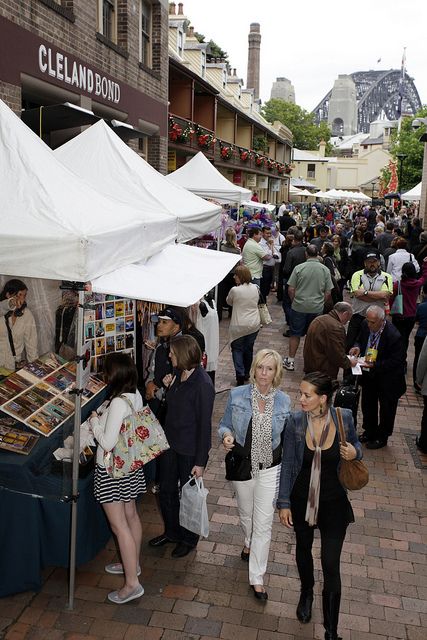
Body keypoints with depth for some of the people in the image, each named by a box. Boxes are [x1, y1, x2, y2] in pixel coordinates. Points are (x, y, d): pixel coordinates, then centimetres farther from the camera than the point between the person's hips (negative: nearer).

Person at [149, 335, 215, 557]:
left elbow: (204, 424, -21)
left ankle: (189, 539, 35)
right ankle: (171, 531, 43)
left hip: (190, 450, -7)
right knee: (166, 490, 20)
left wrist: (200, 461, -18)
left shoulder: (202, 385, -25)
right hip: (171, 443, 8)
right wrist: (169, 387, -5)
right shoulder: (179, 375, -1)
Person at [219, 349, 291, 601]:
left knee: (263, 523, 0)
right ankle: (250, 543, 55)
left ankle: (257, 578, 14)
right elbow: (225, 424, 0)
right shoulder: (237, 395, -11)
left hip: (270, 469, -1)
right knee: (246, 513, 23)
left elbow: (285, 436, 4)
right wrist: (226, 435, -22)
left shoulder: (284, 401, -9)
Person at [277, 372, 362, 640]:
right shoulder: (295, 421, -16)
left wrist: (355, 452, -20)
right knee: (304, 549, 24)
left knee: (331, 565, 1)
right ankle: (306, 593, 55)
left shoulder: (343, 417, -16)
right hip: (302, 499, 1)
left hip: (333, 502, -1)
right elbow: (288, 464, -7)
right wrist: (284, 503, -5)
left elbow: (355, 445, 4)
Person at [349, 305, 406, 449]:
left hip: (387, 378, -6)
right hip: (369, 373, 6)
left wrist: (375, 365, -31)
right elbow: (360, 339, 8)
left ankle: (382, 437, 33)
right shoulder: (366, 325, -12)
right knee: (367, 405, 21)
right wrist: (357, 347, -15)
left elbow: (397, 361, -24)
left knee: (386, 409, 13)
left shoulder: (393, 336, -30)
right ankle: (369, 432, 43)